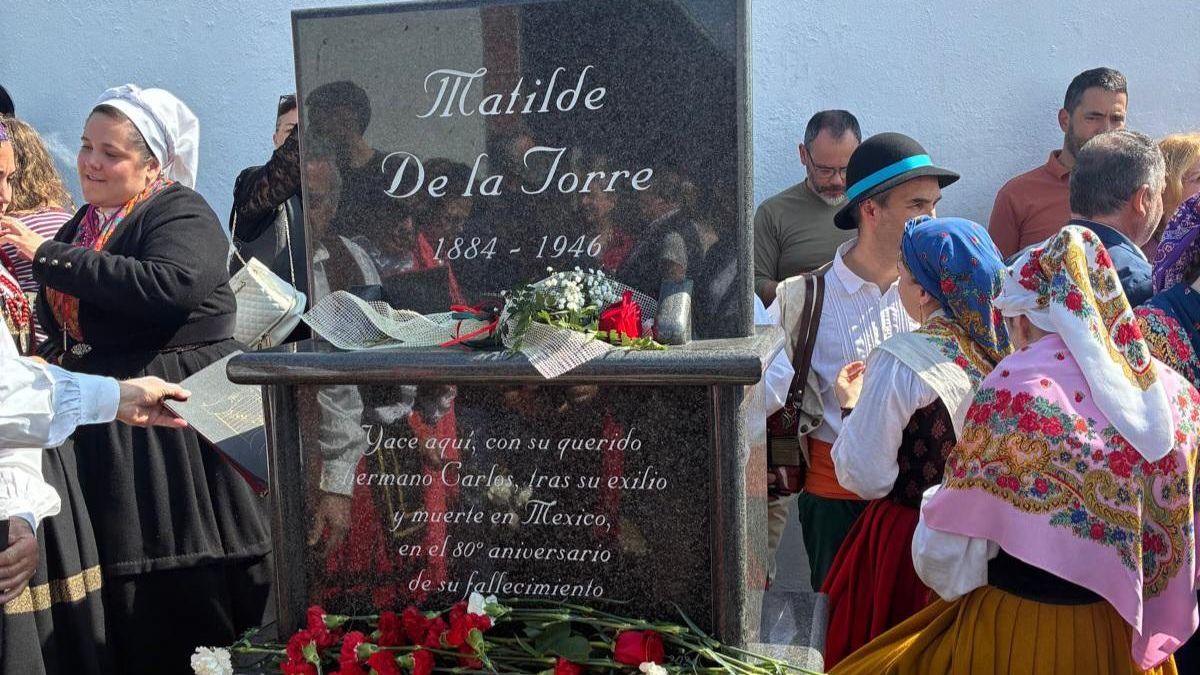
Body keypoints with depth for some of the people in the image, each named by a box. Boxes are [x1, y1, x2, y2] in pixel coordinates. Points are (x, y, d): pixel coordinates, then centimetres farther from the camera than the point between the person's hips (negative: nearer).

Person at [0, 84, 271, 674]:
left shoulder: (181, 213, -8)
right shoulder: (85, 225, 17)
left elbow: (171, 285, -29)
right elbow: (62, 326, 26)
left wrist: (49, 256, -23)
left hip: (175, 418, -7)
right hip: (103, 424, 7)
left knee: (194, 594, -3)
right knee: (130, 605, 9)